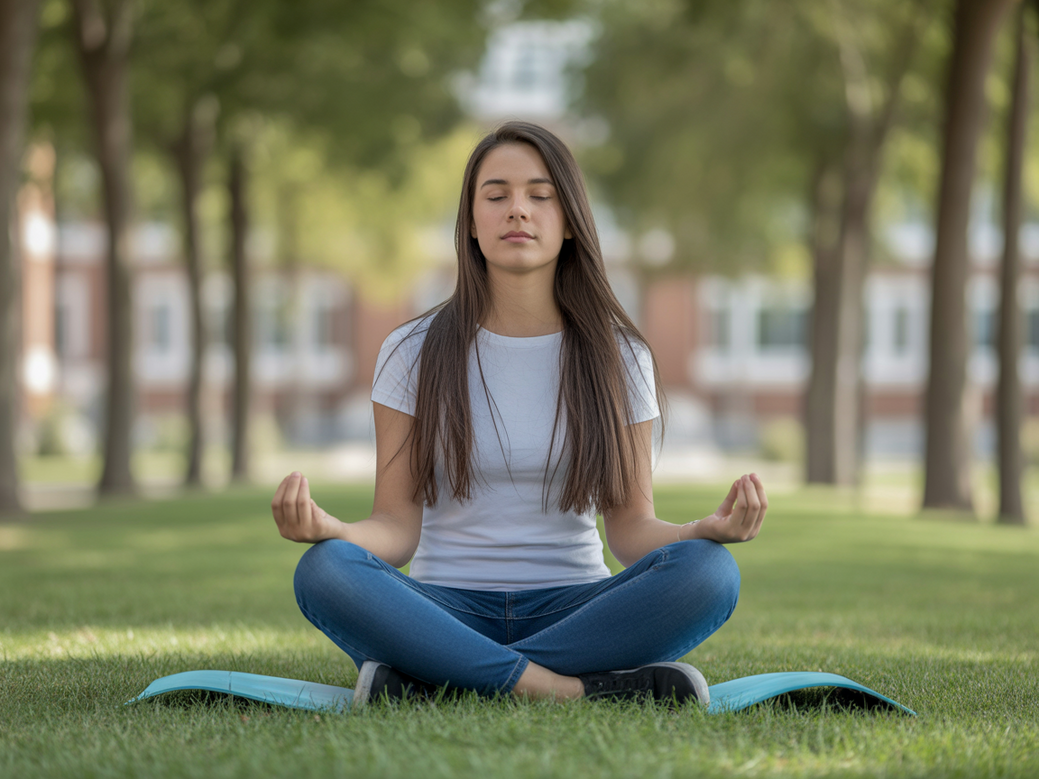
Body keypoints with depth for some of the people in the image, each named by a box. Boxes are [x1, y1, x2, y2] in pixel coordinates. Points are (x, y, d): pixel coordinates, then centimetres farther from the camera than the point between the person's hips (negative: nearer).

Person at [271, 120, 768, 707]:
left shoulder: (619, 358, 7)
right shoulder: (414, 353, 5)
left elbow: (631, 525, 3)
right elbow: (399, 527, 0)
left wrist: (710, 530, -19)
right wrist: (327, 528, -23)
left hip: (571, 609, 1)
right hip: (447, 609, -1)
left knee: (709, 572, -29)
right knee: (325, 571, -32)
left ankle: (434, 681, -29)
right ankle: (576, 690, -33)